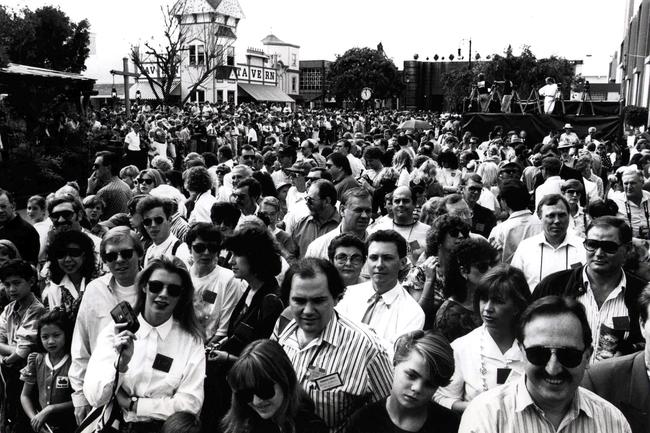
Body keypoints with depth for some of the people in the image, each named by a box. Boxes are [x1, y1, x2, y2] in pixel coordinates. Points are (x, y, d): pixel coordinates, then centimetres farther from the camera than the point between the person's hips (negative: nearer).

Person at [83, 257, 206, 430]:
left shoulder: (191, 341, -2)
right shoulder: (115, 330, 0)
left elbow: (190, 404, -7)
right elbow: (94, 398, -6)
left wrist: (130, 403, -7)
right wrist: (120, 364, -21)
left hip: (163, 428, 0)